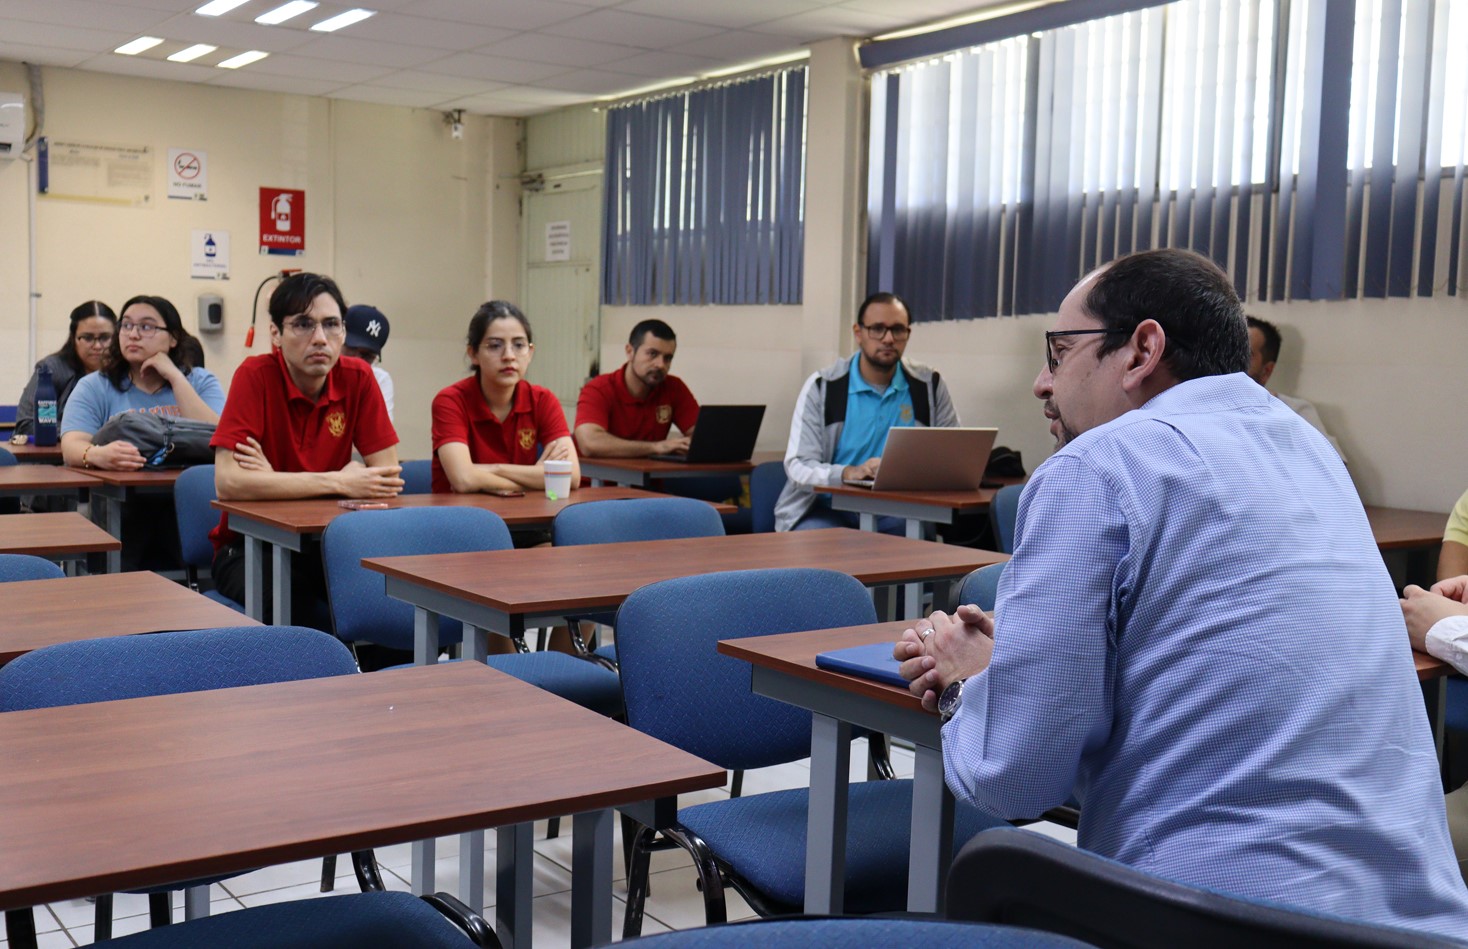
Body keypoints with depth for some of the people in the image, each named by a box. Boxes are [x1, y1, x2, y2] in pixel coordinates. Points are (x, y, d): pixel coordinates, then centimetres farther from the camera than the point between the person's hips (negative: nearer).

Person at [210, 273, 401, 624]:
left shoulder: (357, 378, -3)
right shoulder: (255, 376, -13)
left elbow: (386, 476, -10)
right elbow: (228, 482, -24)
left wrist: (278, 482, -19)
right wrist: (338, 482, -22)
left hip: (325, 543, 3)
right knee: (289, 602, -33)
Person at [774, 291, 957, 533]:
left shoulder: (928, 386, 5)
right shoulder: (822, 387, -3)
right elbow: (798, 466, -9)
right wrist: (848, 473, -29)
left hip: (897, 513, 2)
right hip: (830, 510, -1)